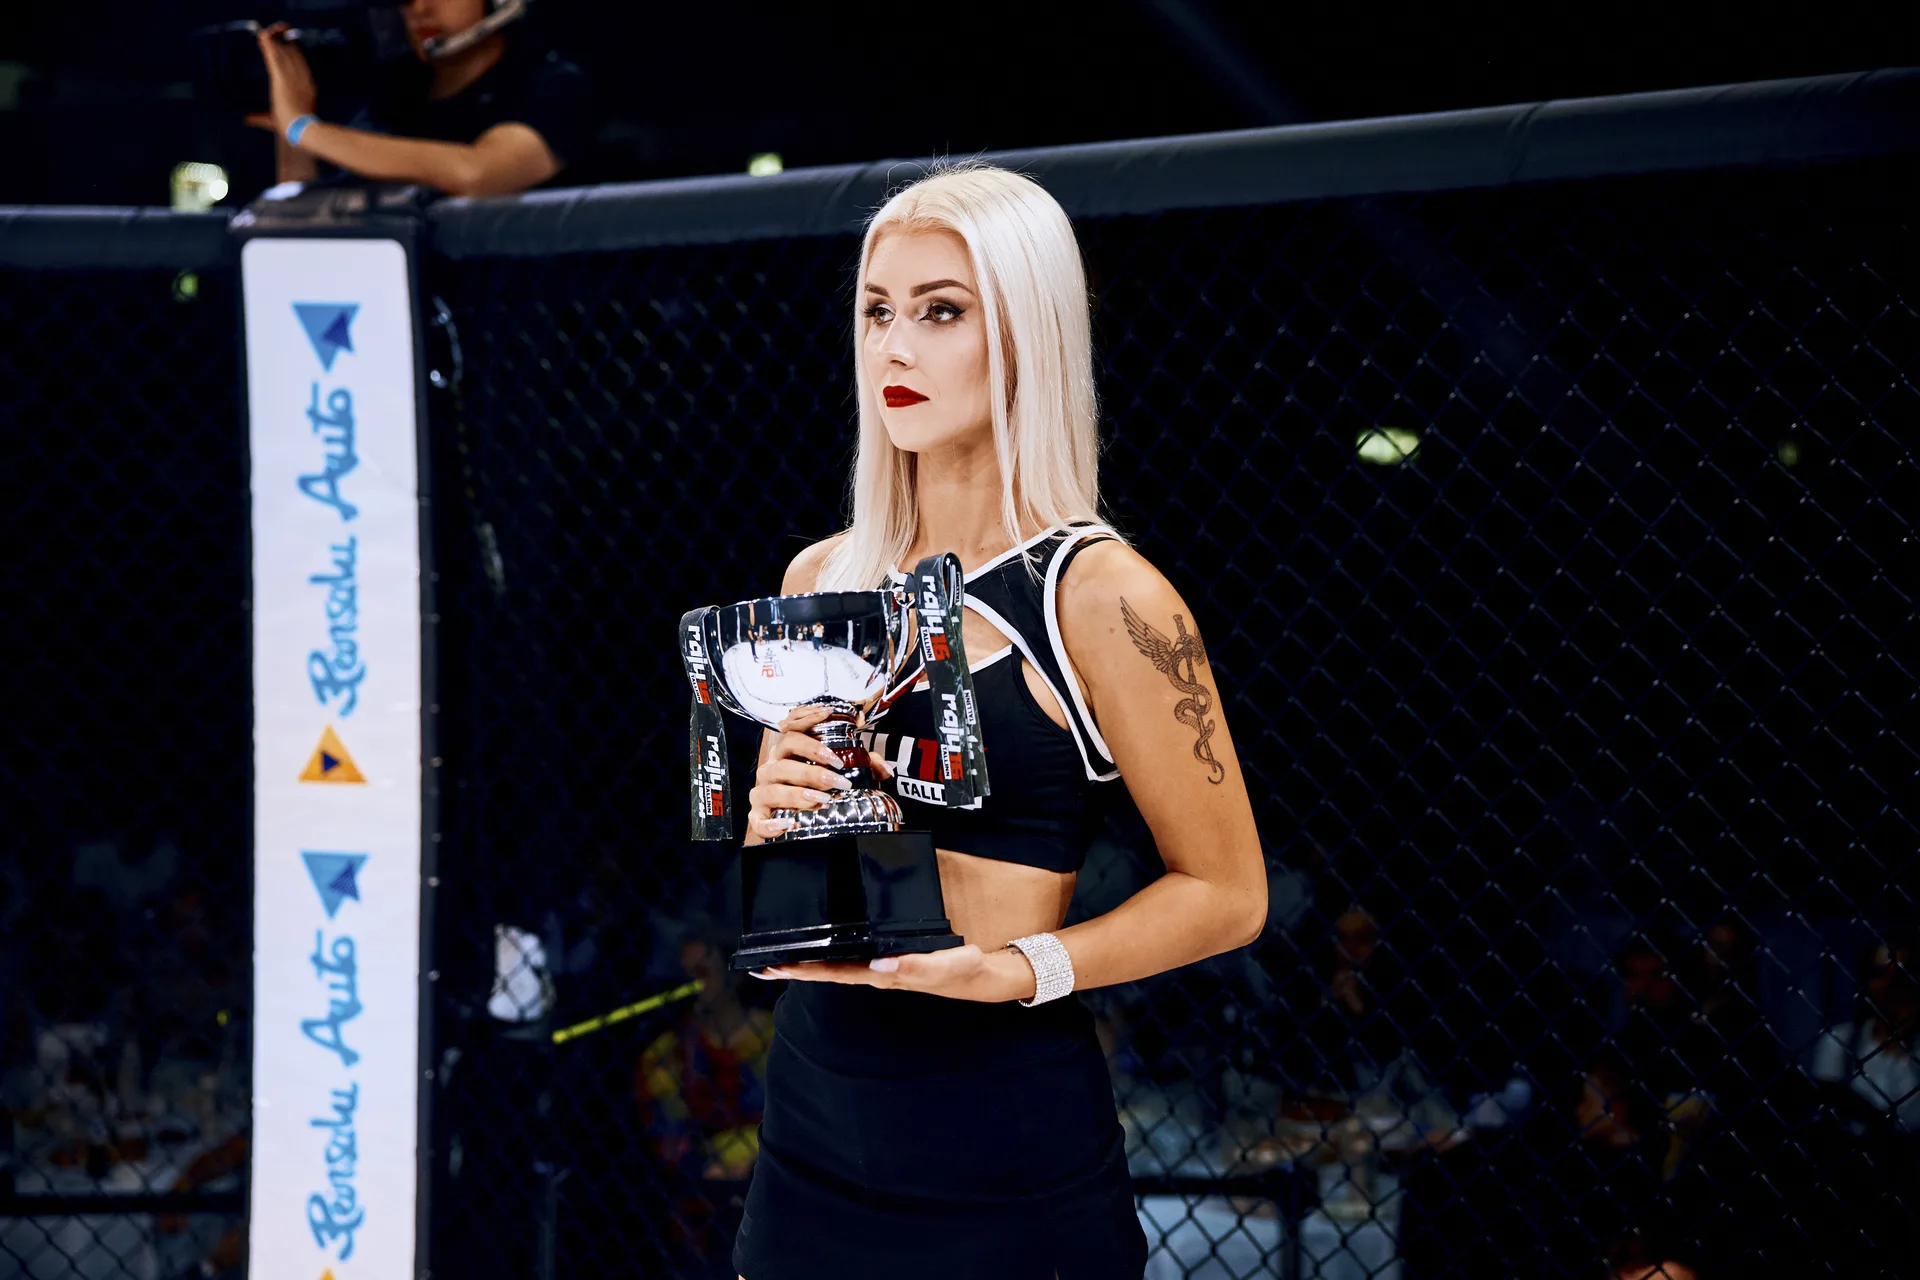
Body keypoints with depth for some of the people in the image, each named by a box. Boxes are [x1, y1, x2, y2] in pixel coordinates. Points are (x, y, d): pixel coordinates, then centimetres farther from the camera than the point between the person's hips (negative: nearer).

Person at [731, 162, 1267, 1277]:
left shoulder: (1099, 597, -9)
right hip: (814, 1112, 5)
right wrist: (771, 818, -3)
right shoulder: (822, 579, 8)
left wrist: (1022, 968, -19)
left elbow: (1226, 892, -6)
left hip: (1004, 1140, -5)